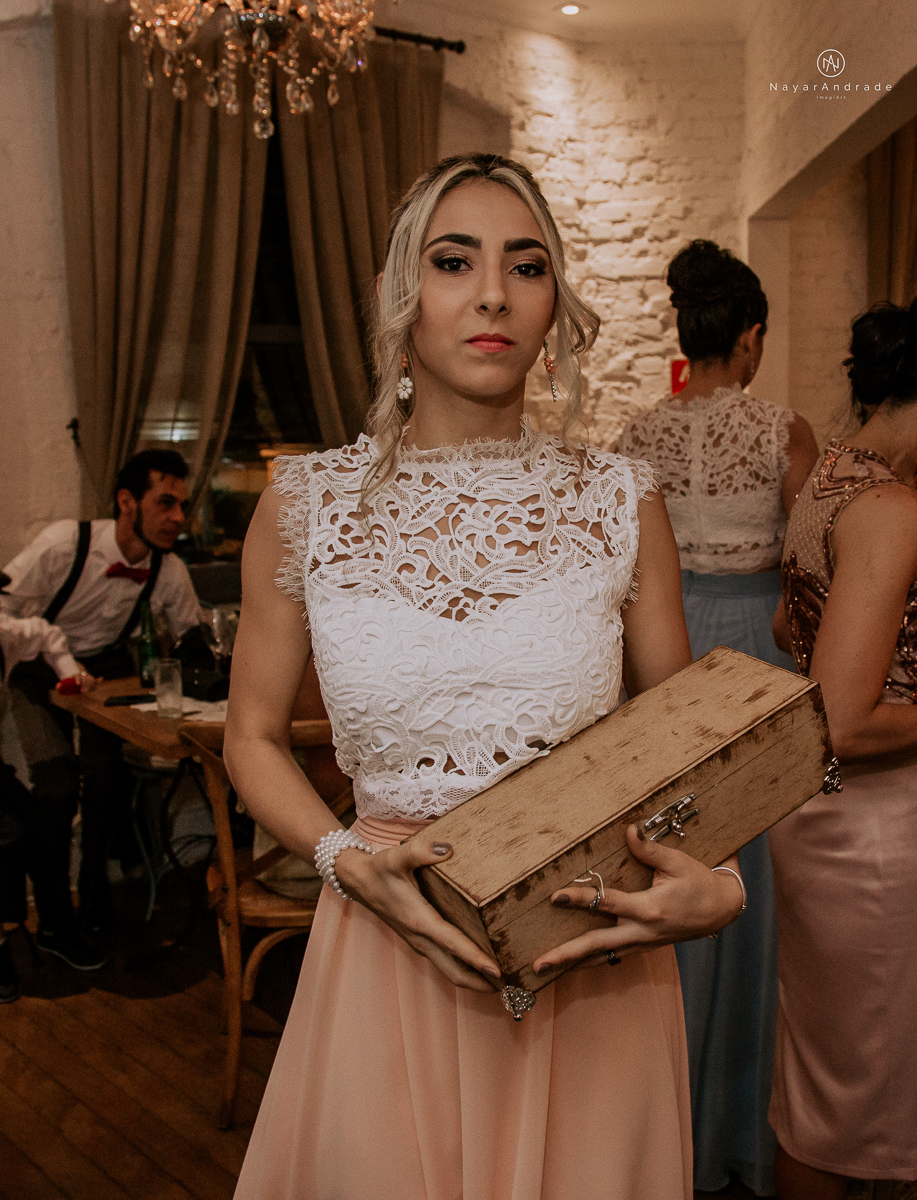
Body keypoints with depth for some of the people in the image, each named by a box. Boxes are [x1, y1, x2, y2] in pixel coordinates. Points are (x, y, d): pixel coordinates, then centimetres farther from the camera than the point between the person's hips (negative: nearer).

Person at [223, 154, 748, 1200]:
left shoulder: (621, 503, -3)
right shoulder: (305, 505, -4)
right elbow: (254, 735, 5)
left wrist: (718, 886, -12)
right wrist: (349, 859, -12)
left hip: (593, 971, 1)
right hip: (387, 959, 0)